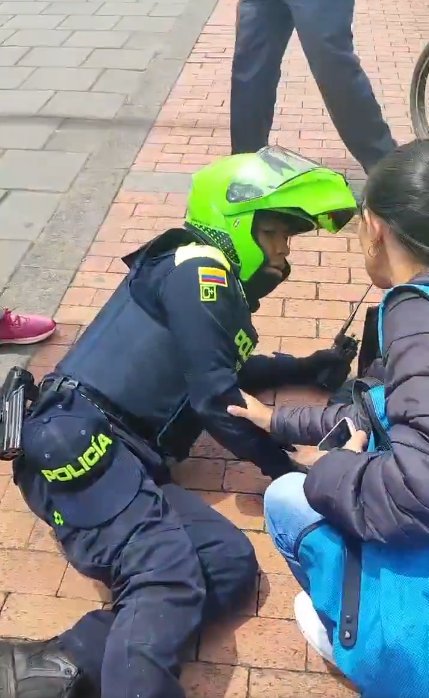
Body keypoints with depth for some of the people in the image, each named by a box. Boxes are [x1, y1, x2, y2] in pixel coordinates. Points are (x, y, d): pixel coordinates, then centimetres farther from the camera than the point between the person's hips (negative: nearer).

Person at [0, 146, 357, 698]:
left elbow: (231, 371, 47)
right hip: (76, 440, -9)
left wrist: (309, 367, 39)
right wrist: (289, 471, 3)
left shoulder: (223, 290, 27)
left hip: (121, 455, 9)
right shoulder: (199, 266, -2)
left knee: (230, 563, -13)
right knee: (170, 577, -29)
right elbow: (215, 399, -9)